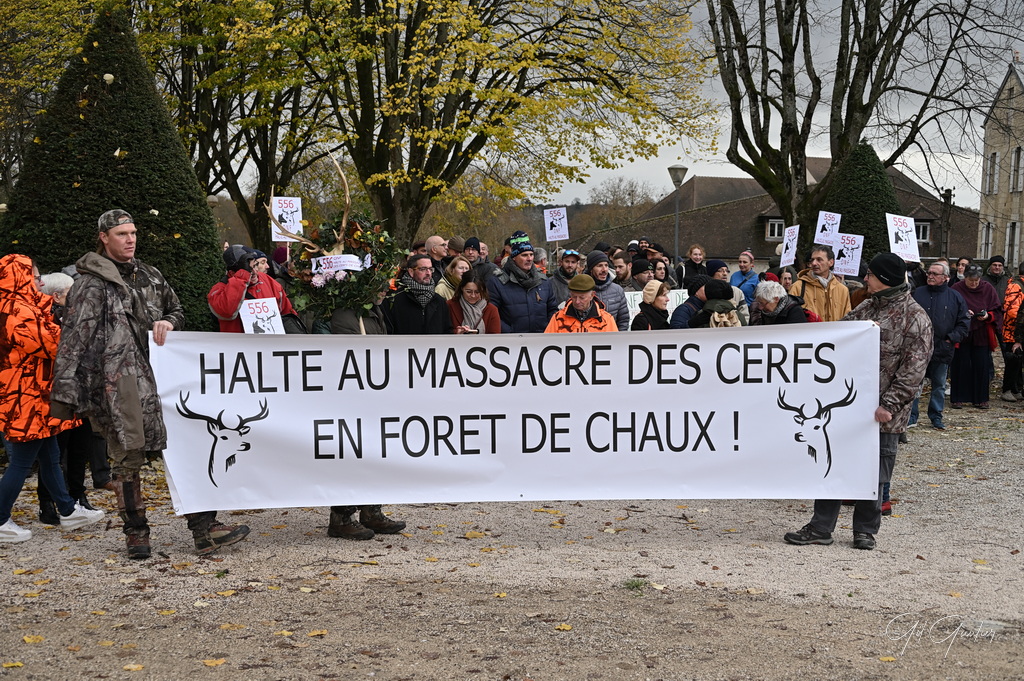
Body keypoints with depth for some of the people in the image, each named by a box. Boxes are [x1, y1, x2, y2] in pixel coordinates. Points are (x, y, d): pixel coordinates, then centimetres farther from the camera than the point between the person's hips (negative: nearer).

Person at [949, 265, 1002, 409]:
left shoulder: (988, 289, 3)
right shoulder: (956, 289, -3)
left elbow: (997, 311, 6)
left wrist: (988, 316, -14)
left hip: (981, 335, 2)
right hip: (961, 334, -2)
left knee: (981, 367, 2)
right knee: (961, 366, 0)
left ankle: (980, 398, 11)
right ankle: (958, 398, 8)